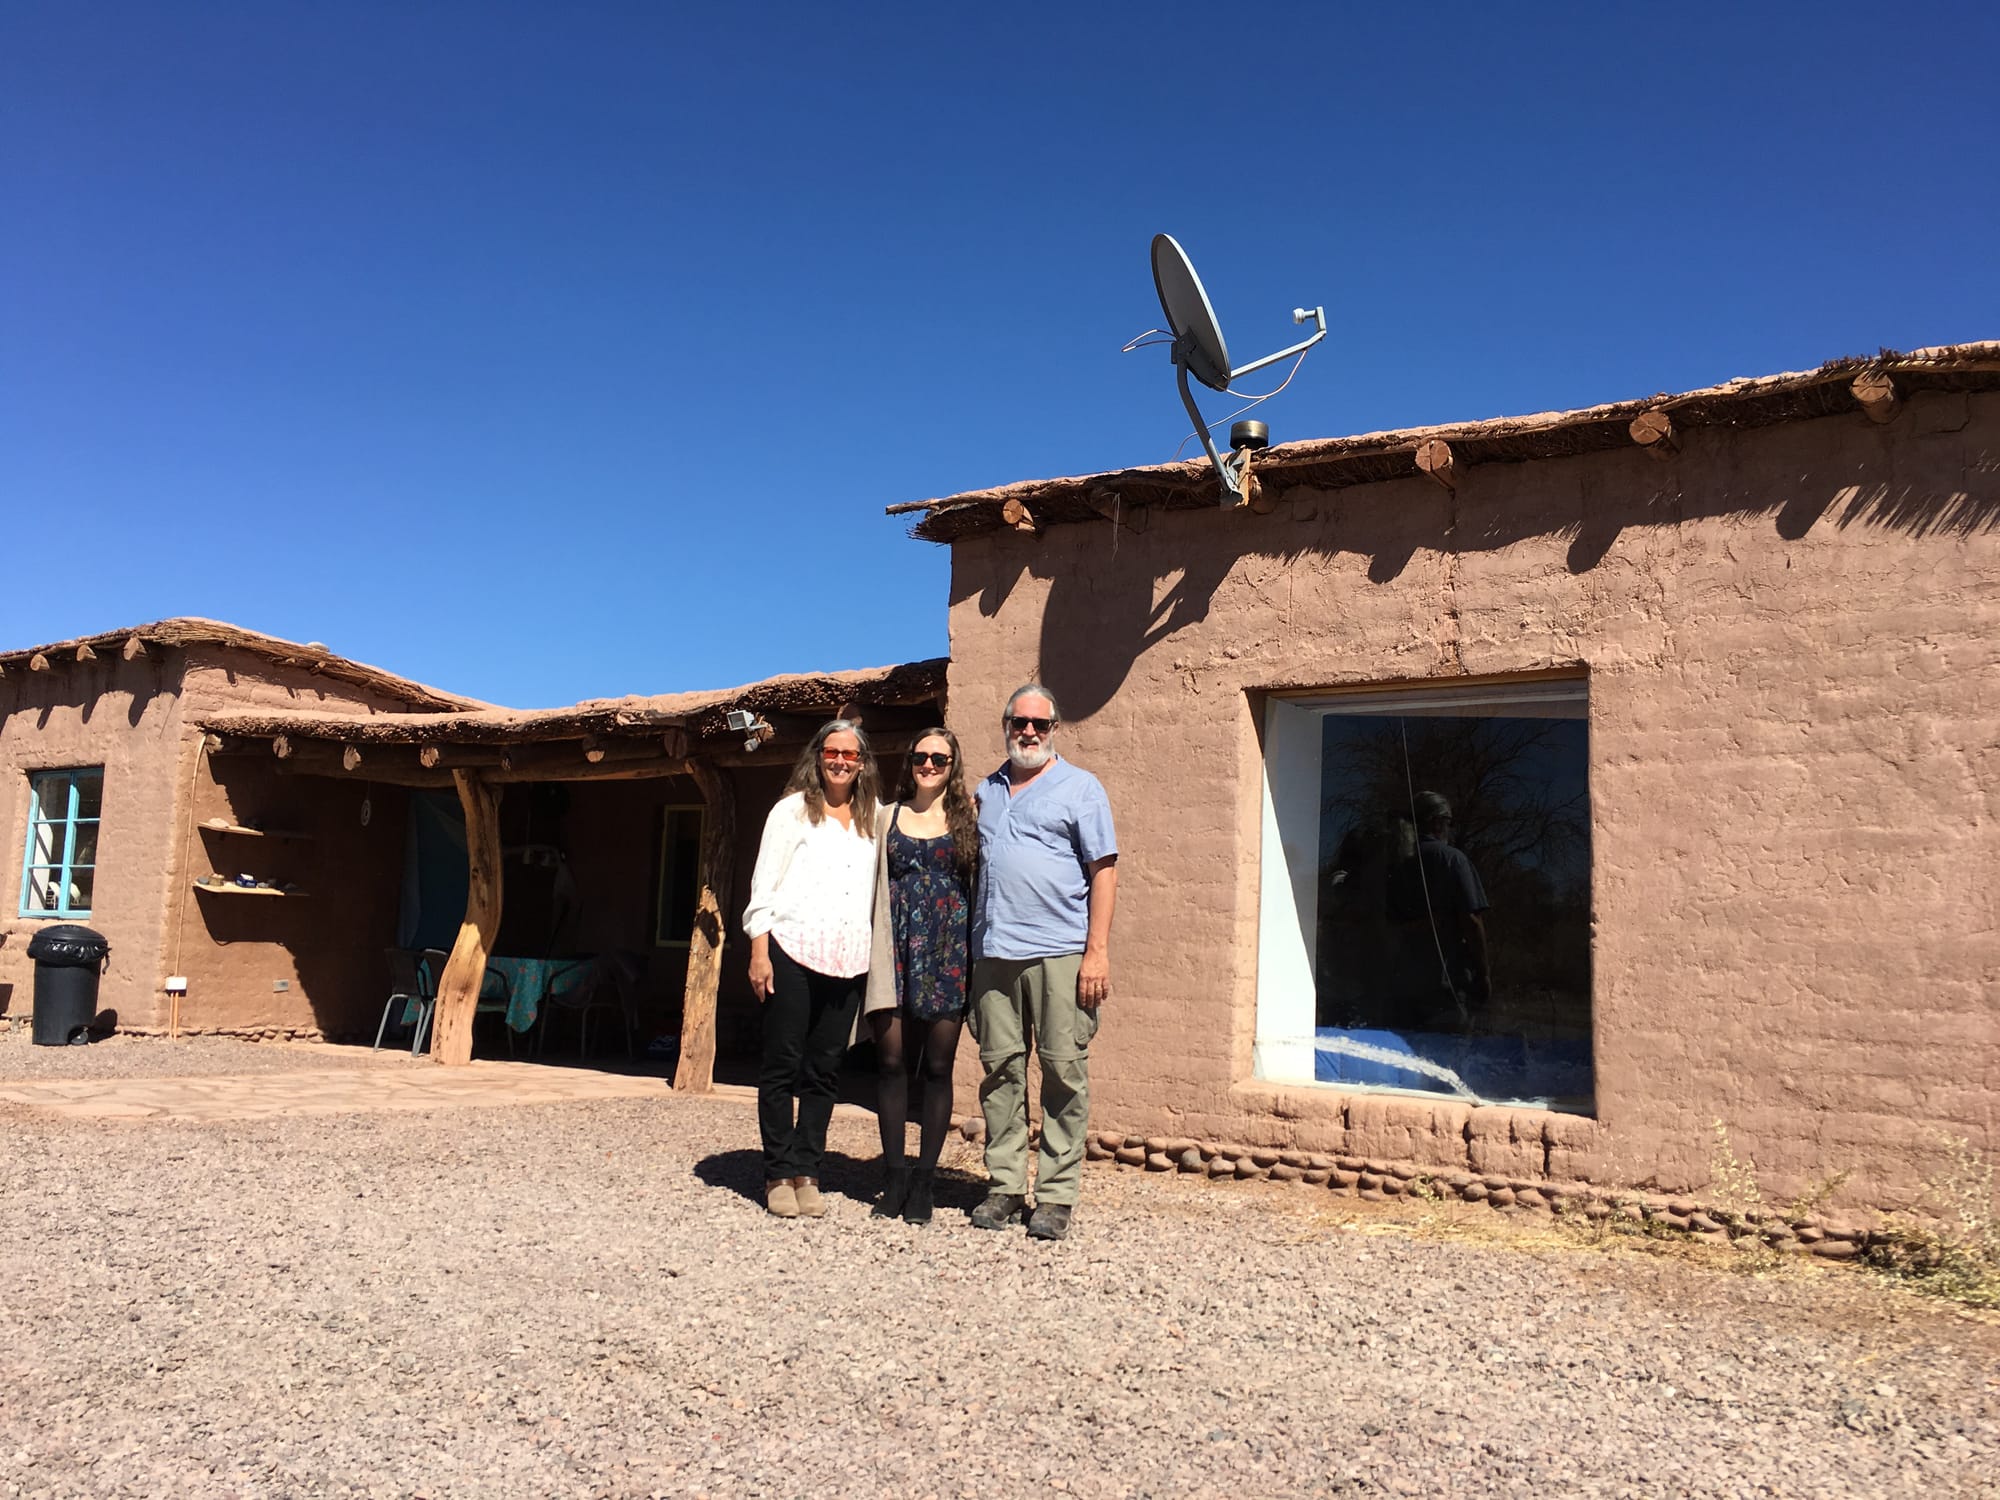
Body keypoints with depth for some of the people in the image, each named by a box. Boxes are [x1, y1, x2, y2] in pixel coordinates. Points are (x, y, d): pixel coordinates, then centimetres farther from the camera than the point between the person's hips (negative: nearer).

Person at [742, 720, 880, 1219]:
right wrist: (759, 952, -7)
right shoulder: (793, 810, 5)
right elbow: (764, 884, 1)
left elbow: (880, 887, 18)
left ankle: (807, 1172, 13)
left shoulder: (872, 819, 15)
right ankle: (779, 1175, 8)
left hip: (849, 959, 3)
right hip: (793, 952, -3)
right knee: (783, 1064, 0)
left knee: (824, 1070, 6)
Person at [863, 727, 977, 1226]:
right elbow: (876, 886, 11)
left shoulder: (967, 820, 8)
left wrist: (976, 955, -3)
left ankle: (924, 1180, 9)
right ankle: (893, 1176, 10)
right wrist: (878, 953, 2)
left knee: (938, 1067, 1)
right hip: (898, 947, 1)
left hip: (947, 950, -1)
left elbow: (980, 886, 6)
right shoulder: (888, 817, 12)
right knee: (891, 1062, 0)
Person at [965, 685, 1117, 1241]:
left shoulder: (1080, 788, 4)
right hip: (993, 951, 5)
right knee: (1000, 1069, 7)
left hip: (1059, 952, -4)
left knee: (1064, 1071, -2)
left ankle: (1056, 1195, 7)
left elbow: (1103, 871, -2)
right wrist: (965, 947, 13)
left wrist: (1097, 951, -10)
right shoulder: (986, 792, 18)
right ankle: (1006, 1185, 16)